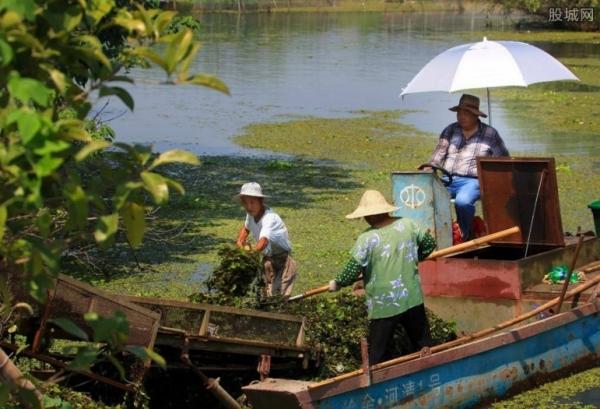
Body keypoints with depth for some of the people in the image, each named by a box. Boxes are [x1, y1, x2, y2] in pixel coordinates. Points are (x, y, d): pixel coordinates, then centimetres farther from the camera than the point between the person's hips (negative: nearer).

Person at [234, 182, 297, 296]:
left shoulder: (270, 218, -28)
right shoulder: (251, 214, -2)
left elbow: (263, 241, -46)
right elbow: (245, 228, 22)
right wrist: (240, 241, 2)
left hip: (283, 261, -8)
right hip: (267, 259, 8)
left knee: (278, 296, -19)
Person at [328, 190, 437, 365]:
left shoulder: (366, 239, -17)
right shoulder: (408, 225, -5)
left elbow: (352, 270, -16)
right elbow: (429, 243, 7)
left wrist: (337, 283, 3)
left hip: (382, 306, -4)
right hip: (412, 299, 4)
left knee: (379, 357, 8)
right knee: (423, 345, 21)